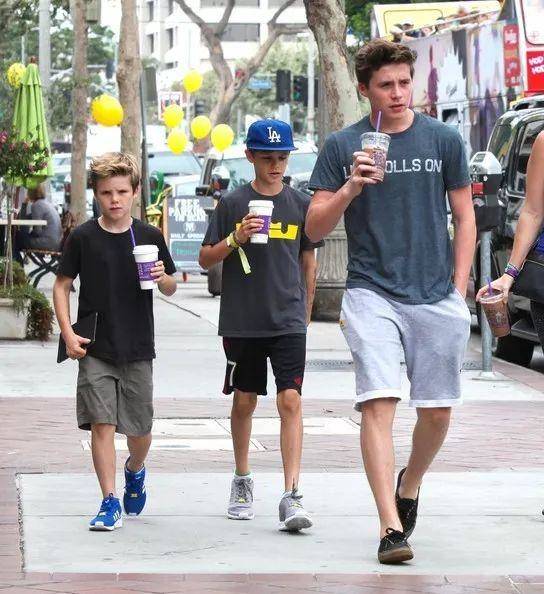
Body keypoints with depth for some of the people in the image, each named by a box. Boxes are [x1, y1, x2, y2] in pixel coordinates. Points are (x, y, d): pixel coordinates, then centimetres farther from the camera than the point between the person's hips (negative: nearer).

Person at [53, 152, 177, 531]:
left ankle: (135, 471, 41)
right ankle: (110, 503, -4)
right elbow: (62, 286, 4)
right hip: (95, 350, -1)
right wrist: (68, 334, -7)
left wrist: (163, 278, -13)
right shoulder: (83, 238, -2)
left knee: (140, 428, 9)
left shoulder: (150, 237, 1)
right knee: (101, 424, -9)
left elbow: (170, 289, 10)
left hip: (138, 349, 1)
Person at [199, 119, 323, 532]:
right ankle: (242, 481, 31)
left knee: (291, 401, -12)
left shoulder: (300, 204, 6)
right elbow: (206, 259, 3)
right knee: (244, 401, 11)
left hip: (288, 322, 0)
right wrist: (235, 239, -15)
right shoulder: (233, 204, 1)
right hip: (242, 322, 0)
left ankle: (291, 496, -16)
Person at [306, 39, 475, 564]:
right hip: (372, 294, -2)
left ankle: (409, 484, 37)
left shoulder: (443, 140, 5)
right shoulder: (342, 147, 2)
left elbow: (464, 217, 11)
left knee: (437, 412, 7)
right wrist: (349, 190, -17)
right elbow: (315, 228, 1)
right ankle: (391, 527, -17)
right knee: (378, 403, -15)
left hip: (437, 298, 2)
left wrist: (459, 290, 3)